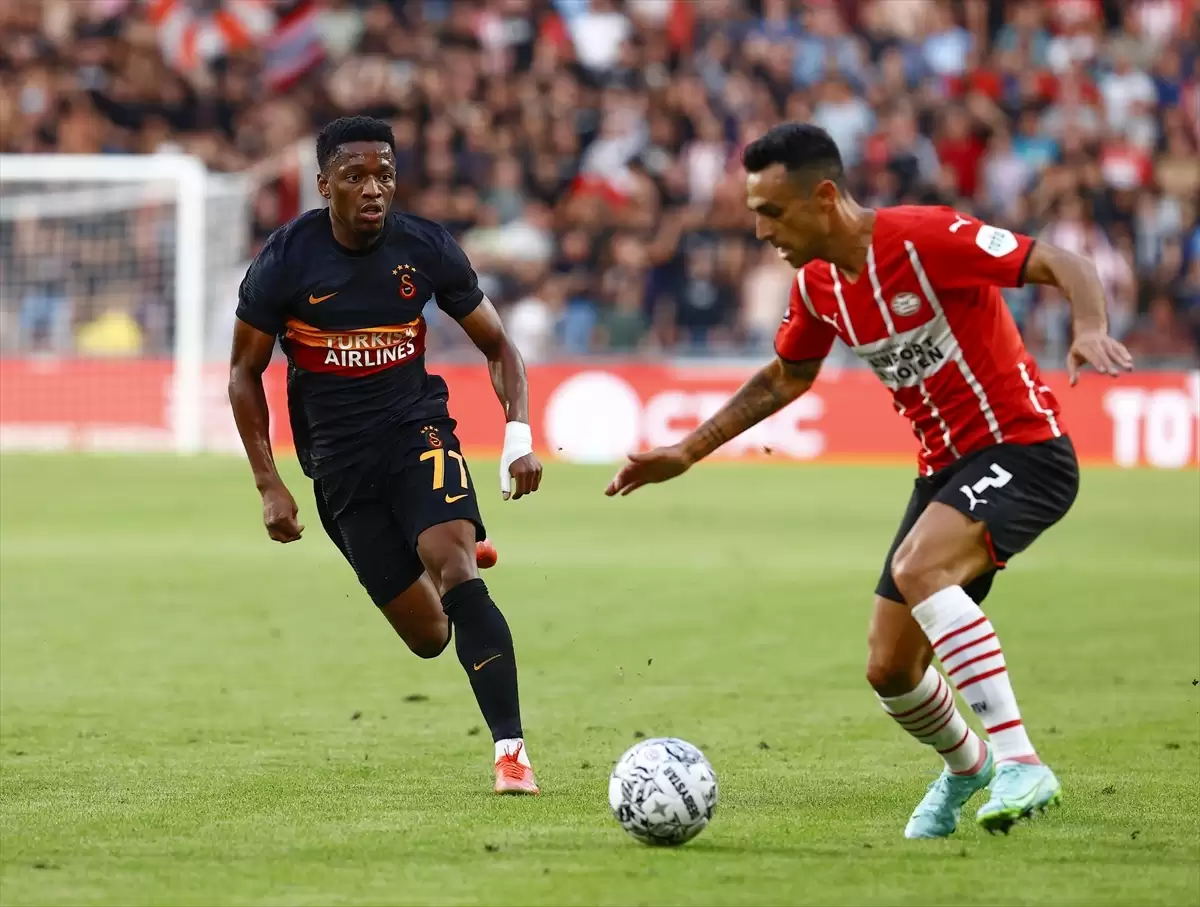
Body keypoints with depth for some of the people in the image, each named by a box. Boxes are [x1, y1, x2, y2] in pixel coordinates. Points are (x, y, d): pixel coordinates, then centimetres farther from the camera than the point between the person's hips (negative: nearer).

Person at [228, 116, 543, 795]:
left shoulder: (427, 248, -5)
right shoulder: (287, 261, -8)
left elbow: (496, 343, 7)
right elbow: (246, 371, 3)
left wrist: (520, 434, -9)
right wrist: (269, 485, -3)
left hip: (417, 431, 0)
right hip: (338, 462, 0)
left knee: (455, 568, -28)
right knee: (428, 636, -1)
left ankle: (511, 749, -28)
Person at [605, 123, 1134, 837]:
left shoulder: (926, 238, -19)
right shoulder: (817, 285, 4)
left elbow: (1064, 266, -20)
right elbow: (785, 378, 23)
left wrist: (1091, 331, -40)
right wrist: (687, 452, 20)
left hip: (1022, 450, -8)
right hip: (944, 469, 8)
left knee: (917, 568, -34)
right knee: (890, 671, 6)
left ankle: (1019, 763, -32)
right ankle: (966, 767, 38)